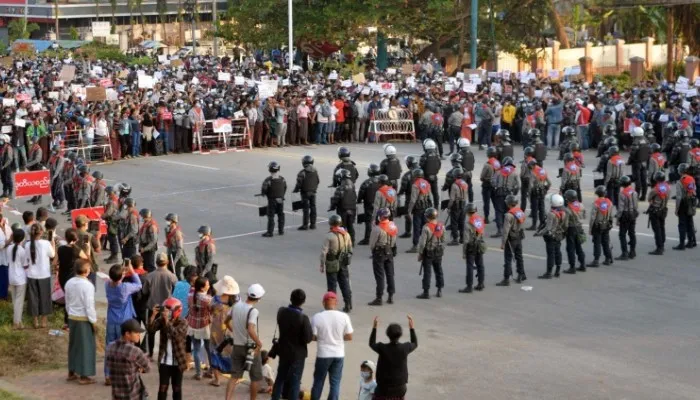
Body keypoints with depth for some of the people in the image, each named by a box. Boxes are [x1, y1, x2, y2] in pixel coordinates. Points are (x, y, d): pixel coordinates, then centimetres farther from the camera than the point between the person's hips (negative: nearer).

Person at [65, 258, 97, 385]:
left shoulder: (69, 283, 2)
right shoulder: (87, 285, -20)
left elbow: (67, 303, 11)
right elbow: (89, 306, -18)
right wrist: (93, 321, -9)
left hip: (72, 318, 7)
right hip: (84, 319, -7)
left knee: (73, 345, 18)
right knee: (86, 347, 3)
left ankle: (72, 372, 28)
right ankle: (84, 376, 6)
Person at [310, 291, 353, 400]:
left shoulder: (317, 317, -12)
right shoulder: (344, 317, -8)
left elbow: (312, 337, -8)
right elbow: (349, 337, -4)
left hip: (323, 354, -1)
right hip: (339, 354, 1)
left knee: (318, 382, 15)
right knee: (335, 383, 9)